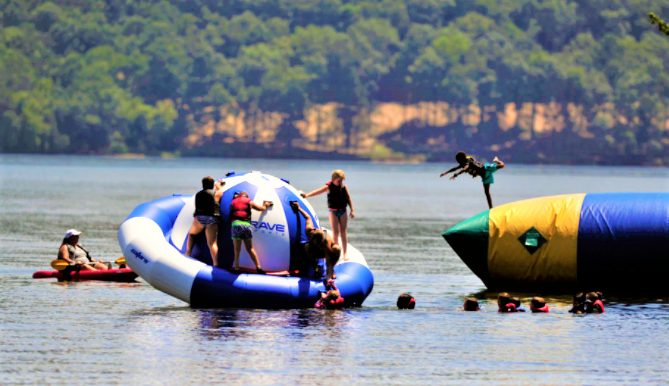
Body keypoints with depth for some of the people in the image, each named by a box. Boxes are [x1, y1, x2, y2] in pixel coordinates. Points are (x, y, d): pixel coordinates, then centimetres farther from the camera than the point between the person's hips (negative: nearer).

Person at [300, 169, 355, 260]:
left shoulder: (344, 187, -3)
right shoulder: (329, 187, -12)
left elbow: (349, 198, 3)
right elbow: (317, 191, -23)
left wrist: (352, 210, -3)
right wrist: (306, 195, -38)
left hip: (343, 211, 2)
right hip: (333, 211, -2)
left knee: (343, 231, 2)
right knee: (336, 232, -3)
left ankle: (345, 253, 7)